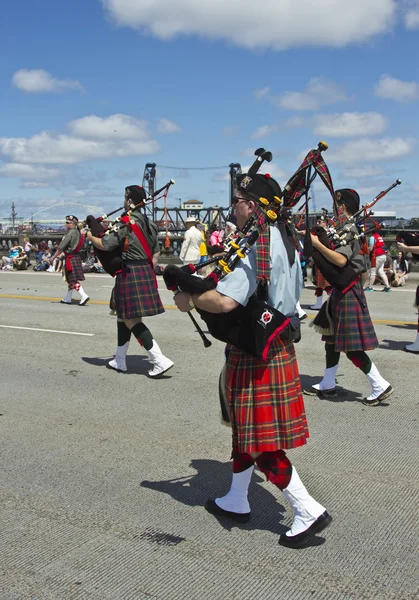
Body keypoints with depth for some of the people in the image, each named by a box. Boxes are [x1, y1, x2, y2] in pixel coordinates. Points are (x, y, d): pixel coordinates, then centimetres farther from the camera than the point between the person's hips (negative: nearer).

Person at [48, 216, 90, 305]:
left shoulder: (70, 233, -15)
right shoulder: (78, 232, 11)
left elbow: (61, 248, -15)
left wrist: (53, 258, -8)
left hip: (71, 258, -9)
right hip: (77, 257, 9)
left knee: (73, 280, -8)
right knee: (70, 280, 15)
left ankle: (84, 296, -15)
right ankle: (67, 299, 23)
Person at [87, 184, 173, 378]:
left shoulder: (127, 223, -14)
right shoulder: (149, 224, 12)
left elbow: (104, 244, -13)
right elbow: (156, 253, 15)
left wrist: (90, 237, 6)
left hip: (130, 274, -9)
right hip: (146, 273, 9)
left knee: (131, 319, -5)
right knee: (123, 316, 18)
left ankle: (160, 360, -11)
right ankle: (119, 360, 26)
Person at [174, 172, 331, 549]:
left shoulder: (253, 245, -22)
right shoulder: (286, 241, 9)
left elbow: (225, 301, -32)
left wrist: (190, 300, -13)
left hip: (256, 355, -10)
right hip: (277, 346, 10)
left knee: (261, 442, 1)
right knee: (244, 431, 21)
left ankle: (309, 511, 8)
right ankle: (237, 501, 36)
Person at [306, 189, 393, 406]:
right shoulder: (347, 228, 12)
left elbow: (341, 260, -31)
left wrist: (317, 244, -26)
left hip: (347, 293, -10)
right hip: (341, 291, 10)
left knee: (351, 346, -6)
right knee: (332, 339, 15)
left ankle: (380, 386, 0)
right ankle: (328, 384, 24)